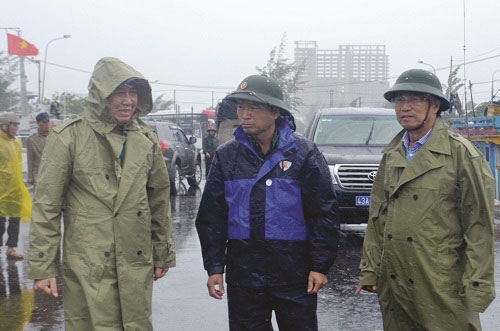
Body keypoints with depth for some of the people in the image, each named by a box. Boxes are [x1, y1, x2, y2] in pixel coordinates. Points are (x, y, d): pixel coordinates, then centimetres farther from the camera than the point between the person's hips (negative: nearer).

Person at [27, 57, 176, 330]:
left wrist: (163, 255, 17)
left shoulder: (146, 139, 8)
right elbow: (46, 206, -6)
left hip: (137, 265, 4)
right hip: (88, 268, -4)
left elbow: (159, 199, 15)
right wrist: (41, 267, -8)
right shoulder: (69, 137, -6)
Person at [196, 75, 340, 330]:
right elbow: (211, 216, 8)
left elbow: (323, 214, -2)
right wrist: (214, 267, 3)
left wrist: (320, 266, -6)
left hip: (294, 275, -2)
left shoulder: (304, 154, -2)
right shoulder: (226, 156, 5)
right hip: (243, 275, 2)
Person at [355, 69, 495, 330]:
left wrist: (476, 290, -12)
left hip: (442, 289, -5)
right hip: (393, 287, 5)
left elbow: (480, 228, -9)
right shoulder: (391, 155, 12)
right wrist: (370, 270, 9)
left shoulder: (461, 153, -6)